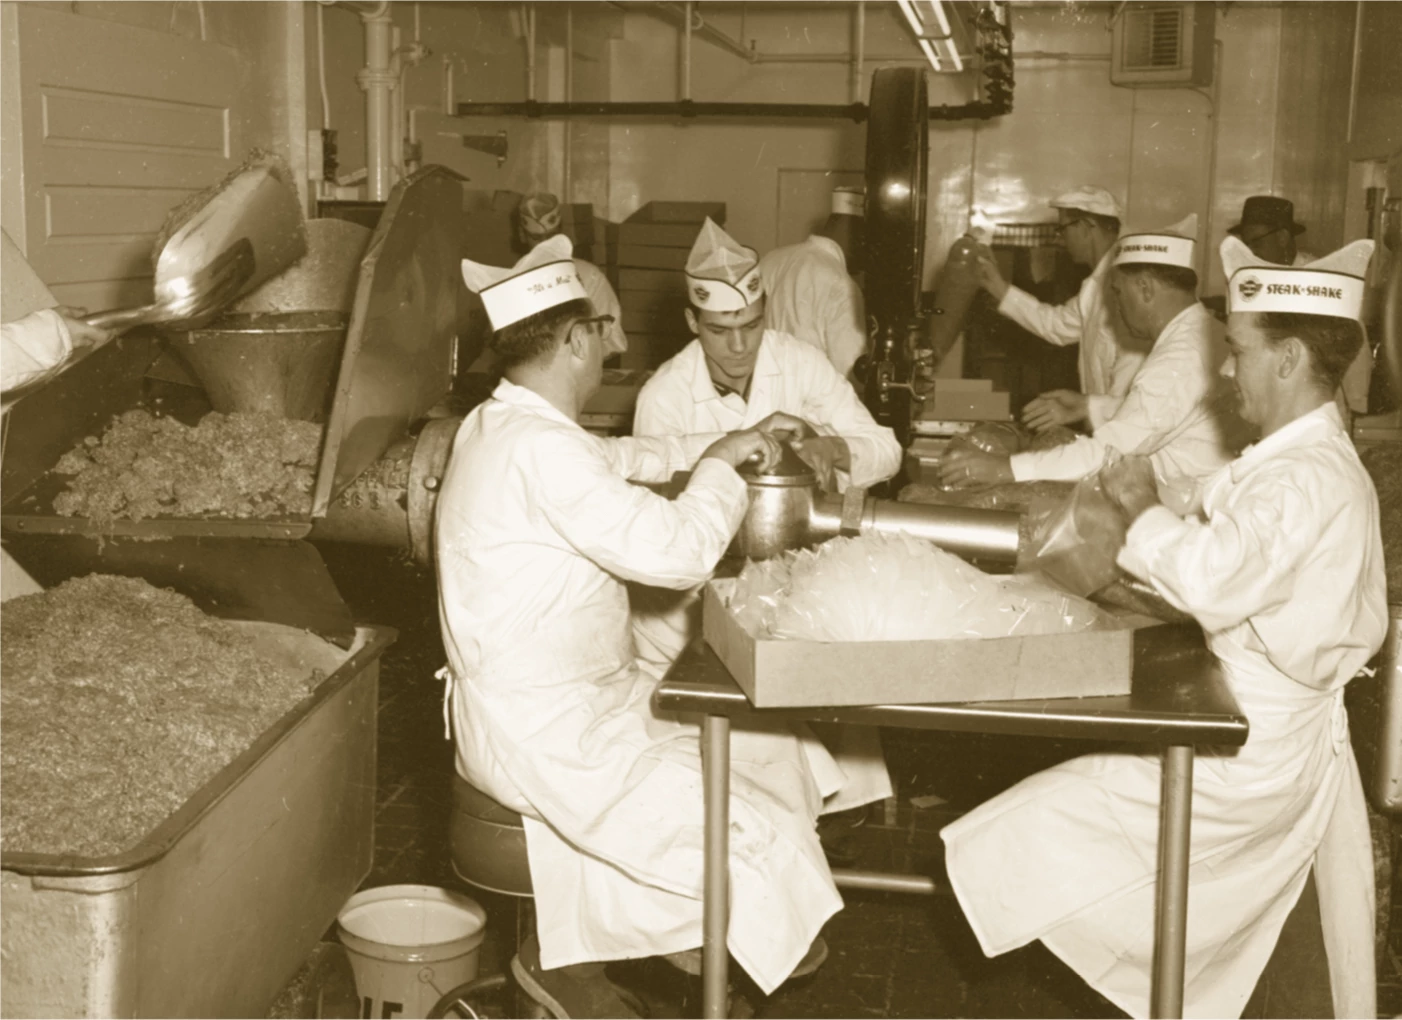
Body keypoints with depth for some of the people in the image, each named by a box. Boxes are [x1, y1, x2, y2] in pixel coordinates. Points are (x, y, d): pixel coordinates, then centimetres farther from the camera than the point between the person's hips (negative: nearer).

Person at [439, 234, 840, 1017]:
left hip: (585, 693, 11)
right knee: (742, 833, -12)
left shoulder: (504, 424, 8)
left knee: (766, 747, 12)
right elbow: (676, 551, -28)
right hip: (543, 736, -11)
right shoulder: (538, 447, -26)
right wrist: (719, 466, -10)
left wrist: (717, 447, 15)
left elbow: (618, 458, 26)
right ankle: (565, 954, 8)